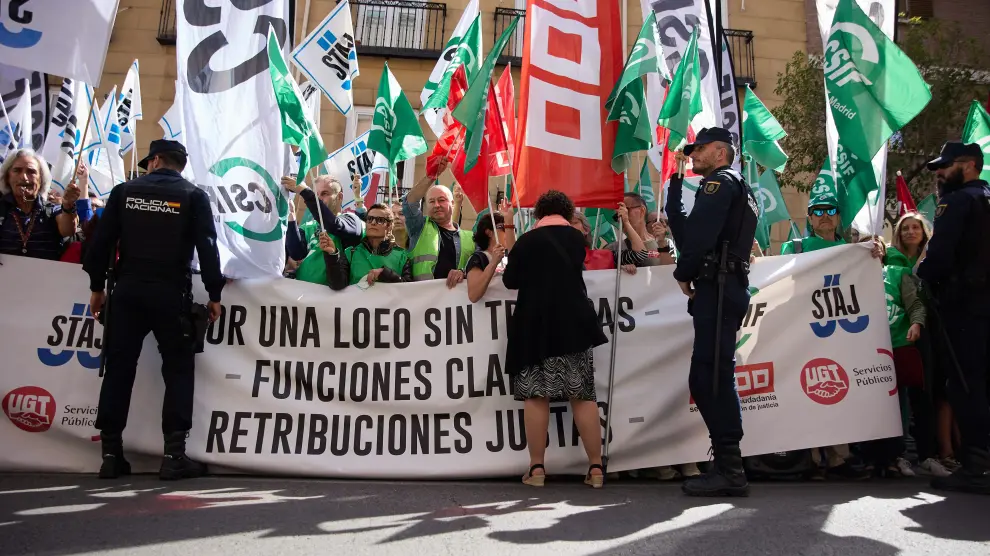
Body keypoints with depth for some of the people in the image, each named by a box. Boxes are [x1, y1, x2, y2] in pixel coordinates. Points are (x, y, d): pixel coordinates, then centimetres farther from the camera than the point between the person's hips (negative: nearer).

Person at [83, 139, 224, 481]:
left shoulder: (125, 191, 7)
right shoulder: (194, 196, 1)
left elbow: (102, 241, 4)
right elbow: (207, 248, -7)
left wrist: (97, 287, 13)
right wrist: (214, 294, -1)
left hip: (128, 291, 2)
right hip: (171, 293, -2)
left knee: (119, 369, 9)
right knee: (178, 370, 4)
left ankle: (111, 454, 11)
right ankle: (174, 455, -3)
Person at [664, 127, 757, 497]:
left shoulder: (720, 182, -2)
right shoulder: (737, 189, 29)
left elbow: (698, 234, -18)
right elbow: (683, 230, 21)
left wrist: (683, 274, -3)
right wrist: (675, 184, 19)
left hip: (717, 289, -10)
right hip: (725, 290, 10)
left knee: (712, 379, -13)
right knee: (708, 380, 9)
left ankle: (729, 471, -12)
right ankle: (727, 466, 12)